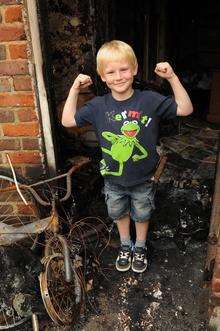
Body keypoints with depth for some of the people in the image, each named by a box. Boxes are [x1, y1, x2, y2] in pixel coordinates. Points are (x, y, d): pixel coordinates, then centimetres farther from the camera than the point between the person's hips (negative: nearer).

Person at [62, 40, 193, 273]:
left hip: (143, 178, -1)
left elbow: (185, 109, -11)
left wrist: (172, 77, -20)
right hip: (113, 178, 2)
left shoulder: (150, 100, -16)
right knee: (118, 213, 24)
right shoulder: (98, 106, -12)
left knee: (142, 214, 21)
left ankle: (140, 248, 50)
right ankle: (125, 246, 53)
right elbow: (68, 121, -3)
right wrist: (74, 90, -10)